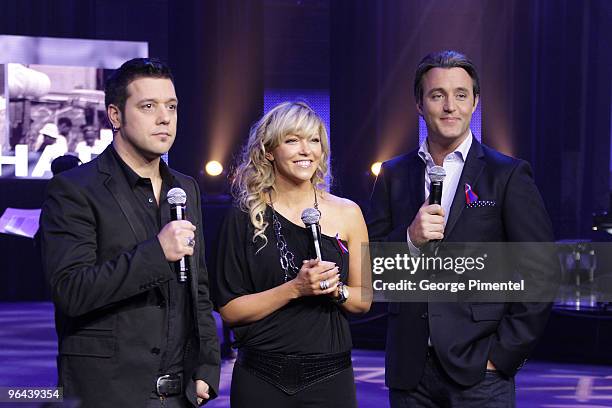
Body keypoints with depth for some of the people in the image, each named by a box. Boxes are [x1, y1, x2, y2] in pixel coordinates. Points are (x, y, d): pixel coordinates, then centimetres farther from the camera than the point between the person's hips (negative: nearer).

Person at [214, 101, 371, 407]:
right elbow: (229, 310, -6)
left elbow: (363, 300, 8)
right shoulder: (245, 217, -3)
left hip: (330, 375, 2)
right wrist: (295, 288, -16)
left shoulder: (346, 213, 2)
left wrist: (335, 289, -12)